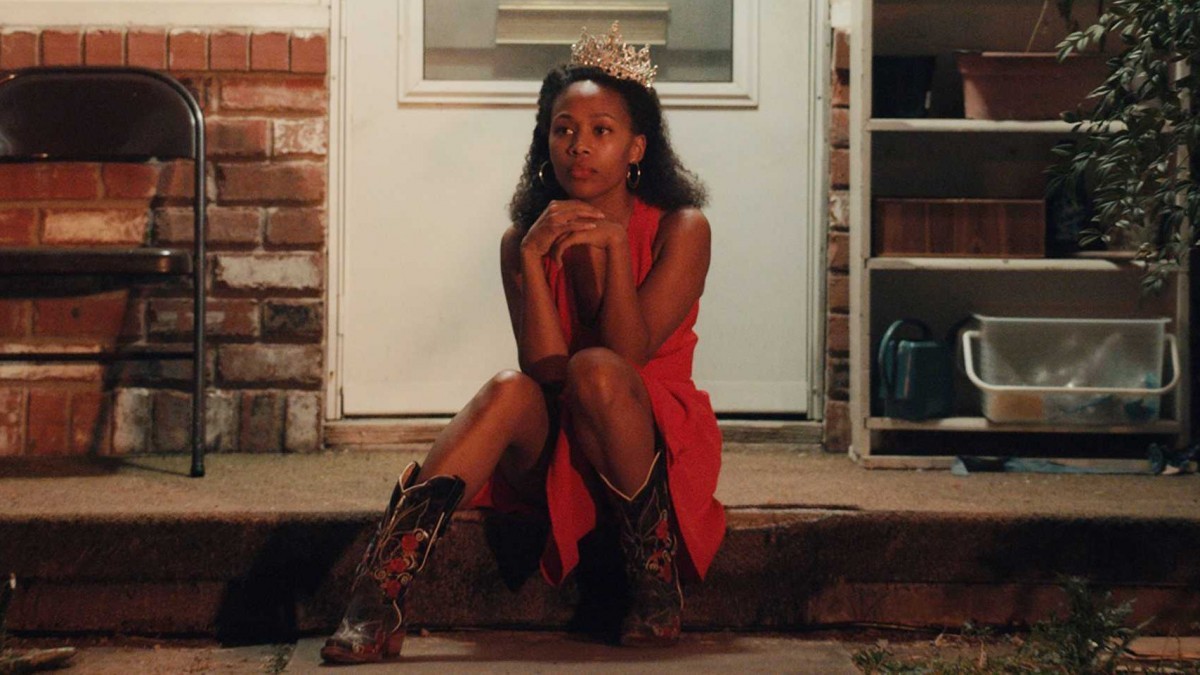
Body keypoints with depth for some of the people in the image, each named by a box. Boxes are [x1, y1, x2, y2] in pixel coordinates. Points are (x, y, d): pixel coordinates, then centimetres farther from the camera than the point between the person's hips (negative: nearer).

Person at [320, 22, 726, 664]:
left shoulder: (680, 230, -6)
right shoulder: (526, 239, 0)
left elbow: (629, 354, -16)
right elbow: (544, 369, -13)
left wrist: (615, 244, -26)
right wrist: (533, 259, -23)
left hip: (659, 439, -2)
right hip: (558, 446, 2)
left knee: (595, 370, -32)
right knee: (511, 391, -32)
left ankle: (656, 581, -21)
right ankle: (375, 601, -48)